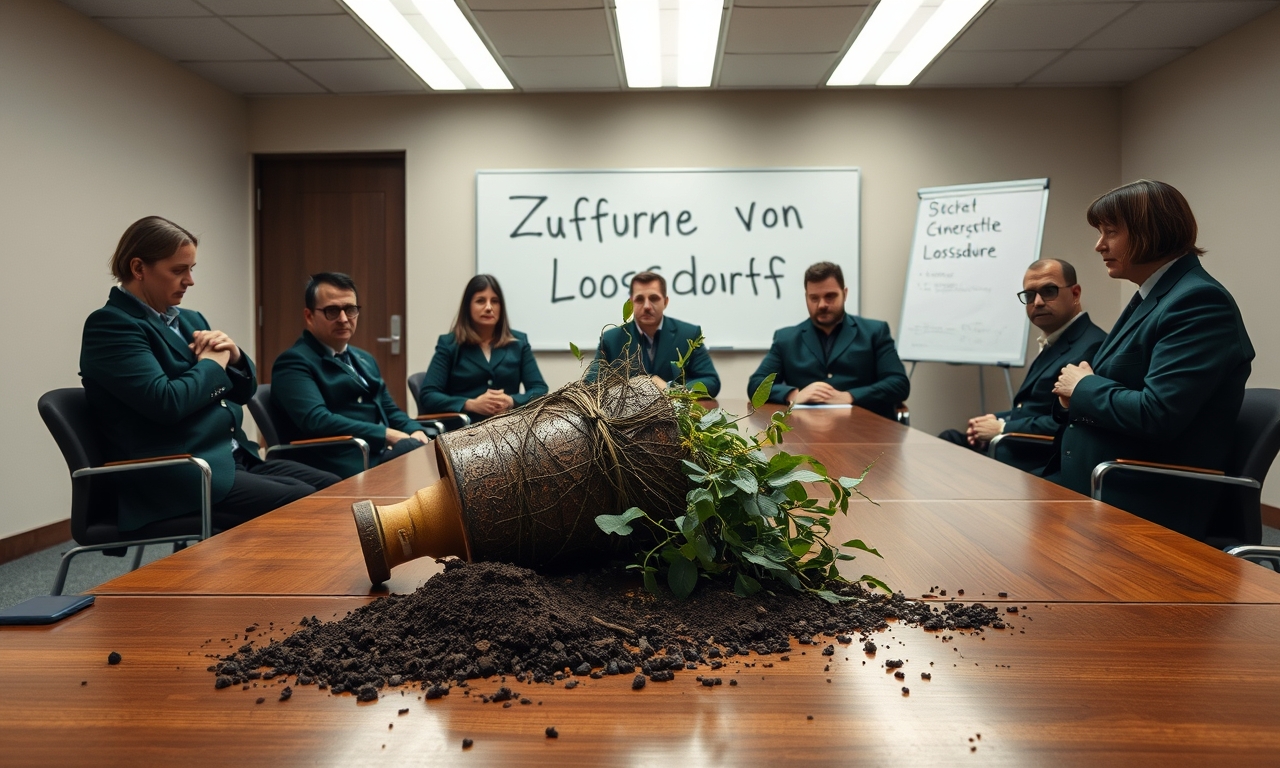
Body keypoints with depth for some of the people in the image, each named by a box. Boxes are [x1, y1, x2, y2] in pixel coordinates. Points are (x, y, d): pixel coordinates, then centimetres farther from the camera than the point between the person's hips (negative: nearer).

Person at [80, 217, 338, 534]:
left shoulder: (189, 319, 16)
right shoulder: (110, 325, -8)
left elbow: (244, 391, 21)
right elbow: (167, 402, -23)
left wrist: (234, 356, 1)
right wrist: (212, 364, -7)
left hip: (235, 460, 8)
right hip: (174, 479, -8)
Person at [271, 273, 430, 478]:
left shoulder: (365, 359, 25)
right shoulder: (294, 362, -2)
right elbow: (316, 420, -16)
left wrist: (415, 431, 2)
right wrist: (388, 435, -17)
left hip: (385, 454, 8)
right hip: (343, 466, -8)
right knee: (412, 449, -34)